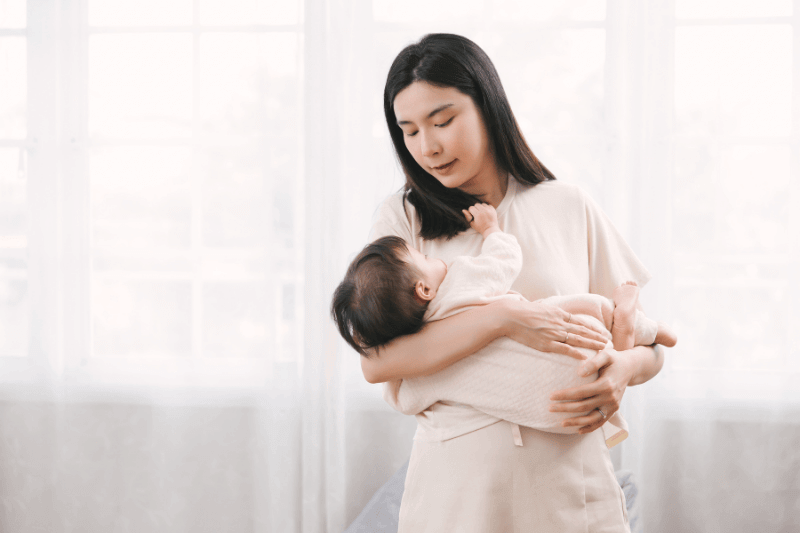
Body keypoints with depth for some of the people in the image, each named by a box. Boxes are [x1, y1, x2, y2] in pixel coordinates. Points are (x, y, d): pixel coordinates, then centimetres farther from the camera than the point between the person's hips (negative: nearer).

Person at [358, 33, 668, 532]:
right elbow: (376, 361, -12)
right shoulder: (404, 218, 2)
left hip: (568, 489, 1)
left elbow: (649, 346, 8)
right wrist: (502, 318, -22)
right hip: (453, 491, 0)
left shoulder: (568, 206, 4)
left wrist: (624, 369, -15)